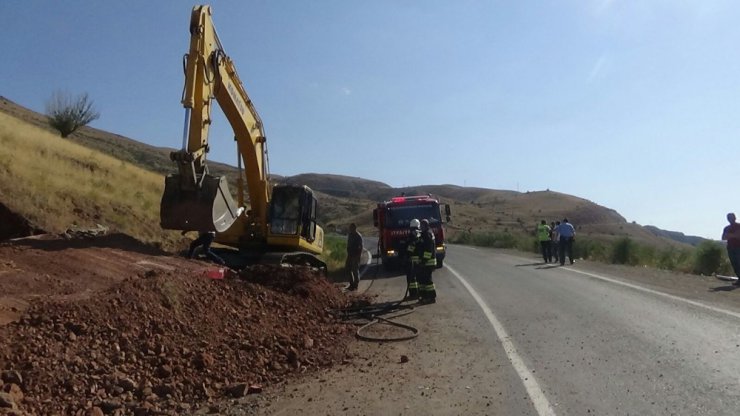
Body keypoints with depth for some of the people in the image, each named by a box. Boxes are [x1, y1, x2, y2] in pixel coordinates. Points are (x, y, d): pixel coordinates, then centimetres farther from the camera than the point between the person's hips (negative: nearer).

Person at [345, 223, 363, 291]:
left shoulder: (358, 236, -13)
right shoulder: (349, 235, 10)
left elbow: (360, 247, -15)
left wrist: (359, 255, -19)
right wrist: (348, 254, 16)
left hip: (355, 255, -8)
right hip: (350, 255, 8)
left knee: (355, 270, -3)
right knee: (348, 269, 10)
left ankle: (355, 286, 5)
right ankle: (351, 284, 20)